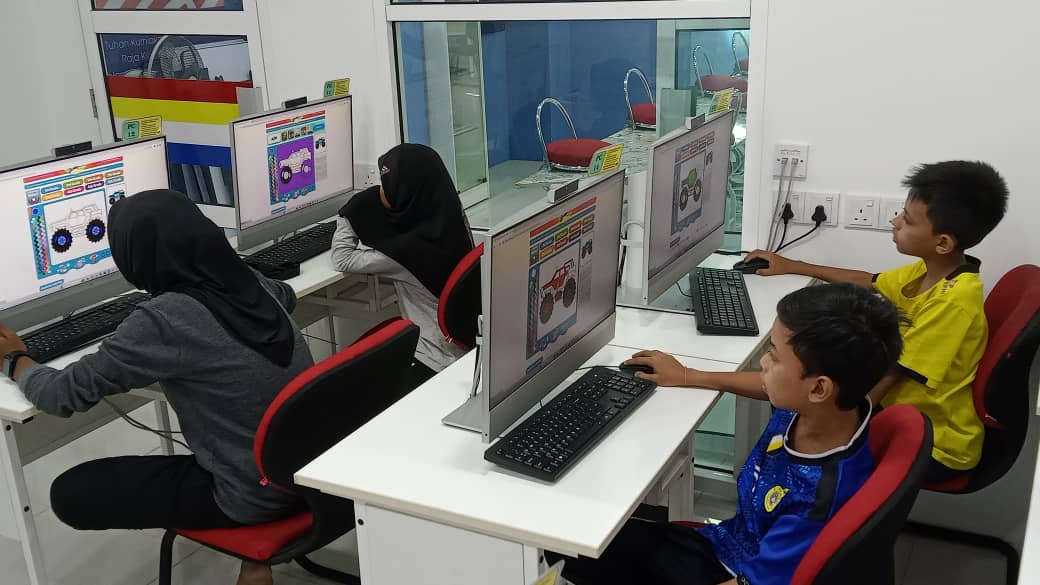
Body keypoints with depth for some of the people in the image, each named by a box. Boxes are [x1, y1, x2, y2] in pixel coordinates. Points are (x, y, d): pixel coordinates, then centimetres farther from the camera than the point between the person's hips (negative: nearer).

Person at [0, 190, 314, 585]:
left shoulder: (164, 321, -23)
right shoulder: (252, 283, -3)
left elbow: (62, 395, -12)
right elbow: (287, 294, 24)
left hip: (256, 493, -7)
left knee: (69, 493, 6)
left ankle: (253, 537, 8)